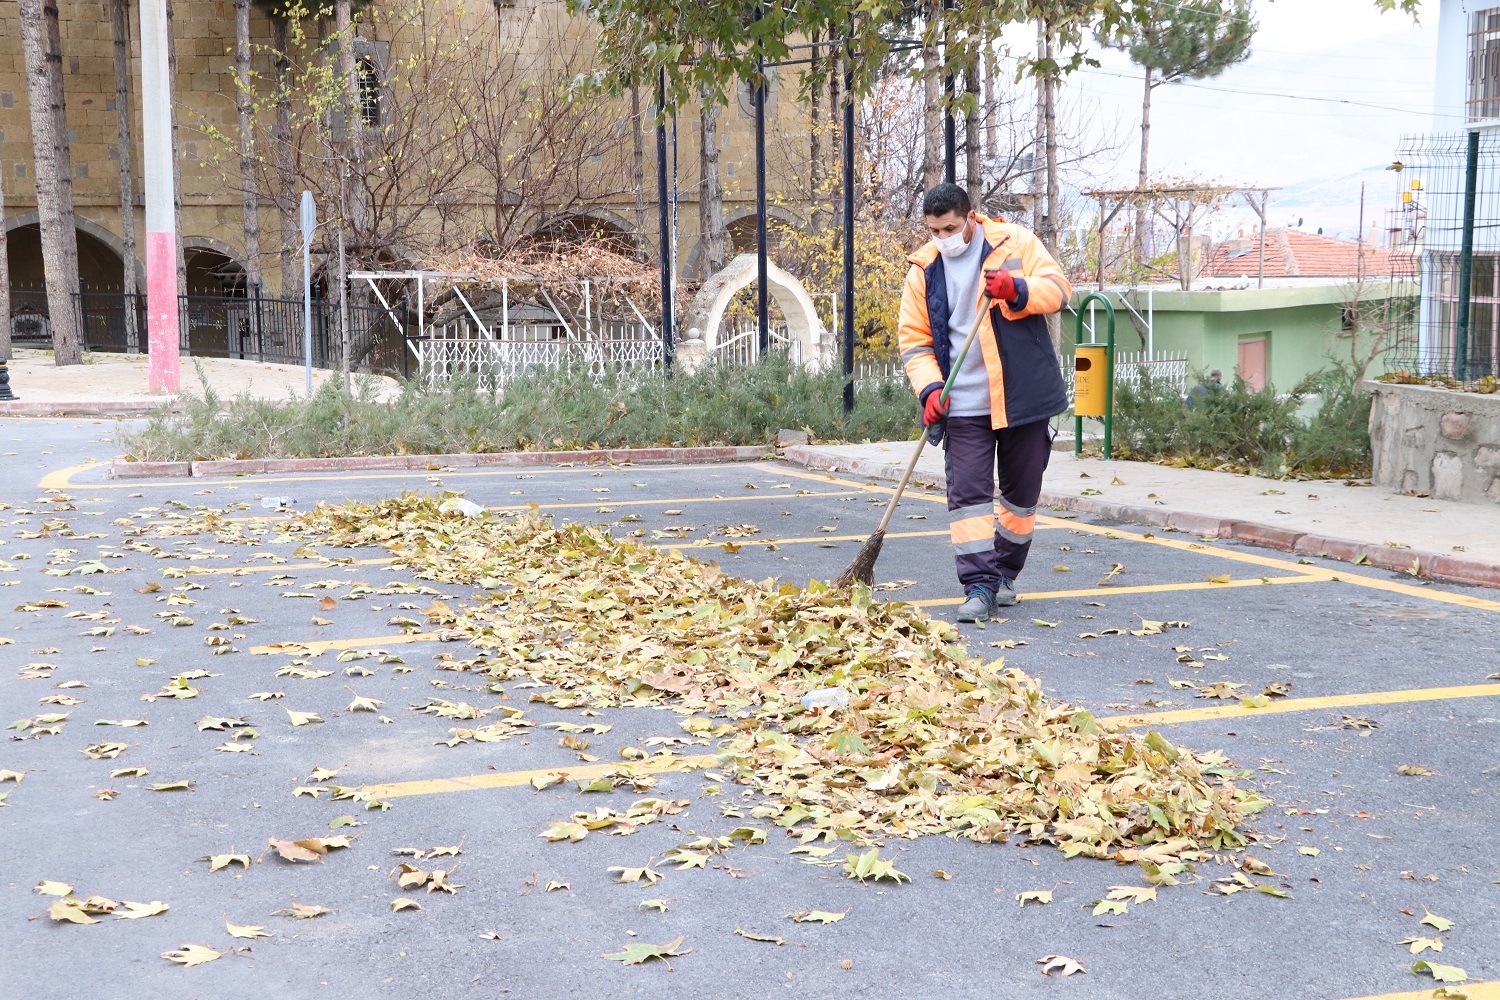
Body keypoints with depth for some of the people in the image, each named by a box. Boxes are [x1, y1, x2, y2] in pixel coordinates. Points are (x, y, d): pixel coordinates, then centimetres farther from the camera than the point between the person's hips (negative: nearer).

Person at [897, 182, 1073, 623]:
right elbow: (915, 339, 5)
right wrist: (929, 388, -10)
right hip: (964, 404, 0)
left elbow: (1058, 287, -5)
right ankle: (979, 586, -7)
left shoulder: (1016, 242, -1)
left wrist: (1018, 290, -25)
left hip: (1024, 396, 0)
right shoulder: (923, 271, 4)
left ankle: (1005, 573, 29)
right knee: (968, 494, -9)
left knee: (1022, 491, 12)